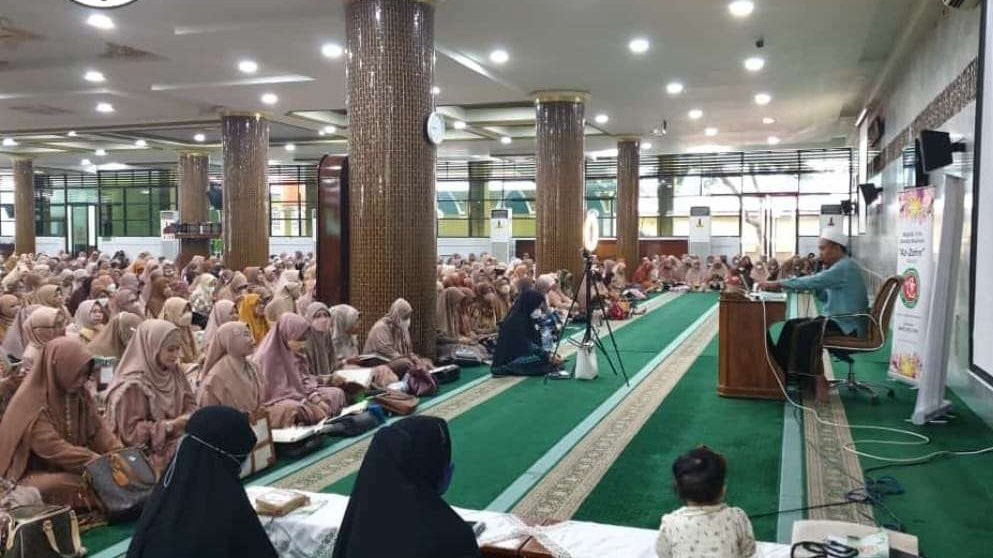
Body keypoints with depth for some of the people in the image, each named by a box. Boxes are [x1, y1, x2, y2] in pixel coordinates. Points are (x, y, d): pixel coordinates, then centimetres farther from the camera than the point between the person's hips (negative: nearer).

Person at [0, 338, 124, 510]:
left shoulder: (79, 395, 2)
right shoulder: (31, 402, -20)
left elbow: (98, 431, 2)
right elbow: (53, 449, -27)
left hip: (70, 468, 7)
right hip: (34, 474, -6)